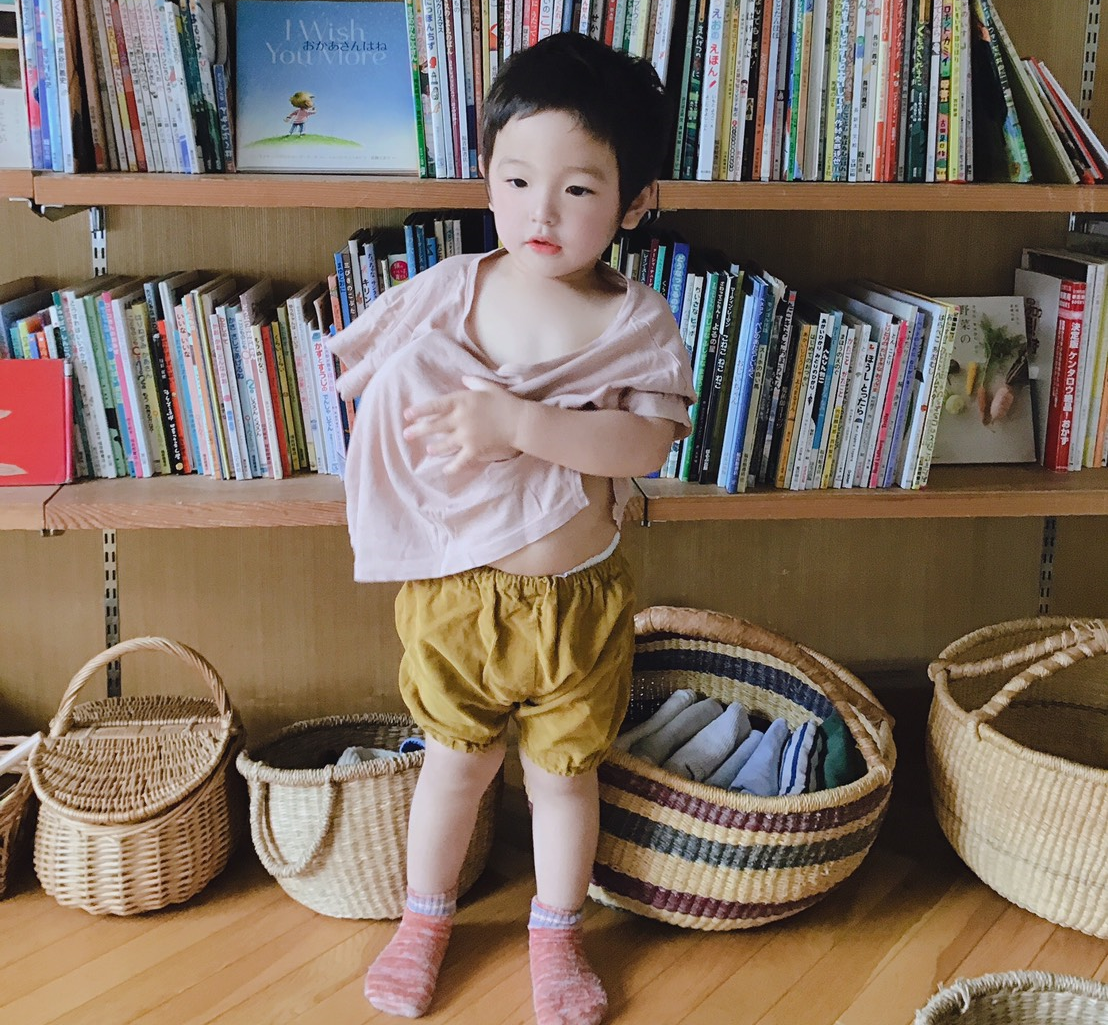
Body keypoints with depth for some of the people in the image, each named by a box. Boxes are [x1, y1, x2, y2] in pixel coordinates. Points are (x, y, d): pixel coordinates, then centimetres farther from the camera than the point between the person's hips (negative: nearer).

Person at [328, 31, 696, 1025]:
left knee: (564, 768, 16)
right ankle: (425, 915, 42)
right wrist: (436, 428, -15)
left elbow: (646, 442, -22)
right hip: (454, 585, 1)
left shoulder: (636, 322, -10)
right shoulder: (446, 292, -5)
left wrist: (520, 424, -31)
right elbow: (377, 395, 4)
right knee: (457, 757, 18)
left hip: (574, 597, -1)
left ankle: (556, 933, 40)